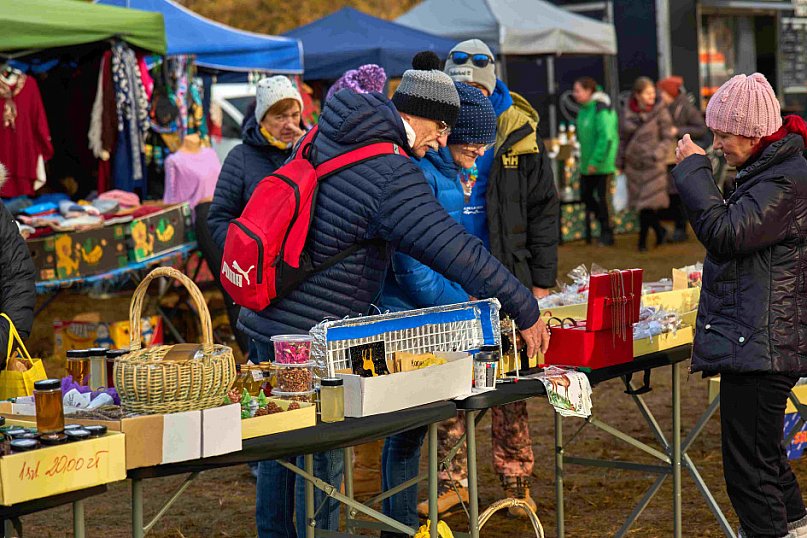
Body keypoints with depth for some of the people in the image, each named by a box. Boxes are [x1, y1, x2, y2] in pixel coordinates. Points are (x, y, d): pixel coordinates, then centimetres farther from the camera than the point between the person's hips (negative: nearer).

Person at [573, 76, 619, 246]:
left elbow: (606, 138, -23)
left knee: (603, 198, -1)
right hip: (588, 165, 9)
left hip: (603, 164, -9)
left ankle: (607, 233, 11)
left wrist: (595, 162, -23)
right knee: (585, 195, 12)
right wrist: (585, 160, 14)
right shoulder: (584, 109, 9)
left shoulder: (601, 110, -18)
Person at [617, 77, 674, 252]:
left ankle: (643, 240, 6)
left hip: (653, 165, -4)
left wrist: (656, 155, -21)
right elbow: (623, 139, 12)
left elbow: (667, 138, -6)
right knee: (640, 202, 7)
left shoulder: (660, 111, -7)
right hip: (634, 164, 4)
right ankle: (660, 231, 27)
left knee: (648, 202, -7)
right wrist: (620, 163, 12)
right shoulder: (628, 112, 2)